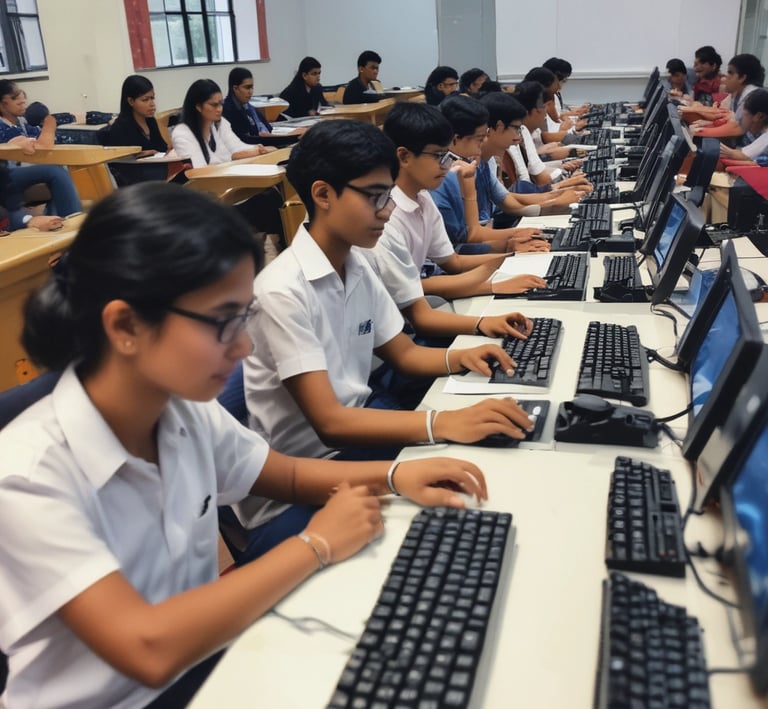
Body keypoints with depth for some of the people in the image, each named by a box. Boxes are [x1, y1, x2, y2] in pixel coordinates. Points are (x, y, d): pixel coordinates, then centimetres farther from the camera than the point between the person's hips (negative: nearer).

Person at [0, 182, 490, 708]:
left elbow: (284, 473, 8)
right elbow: (149, 649, -31)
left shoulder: (187, 411, -8)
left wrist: (392, 475, -7)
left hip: (200, 660, 5)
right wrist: (316, 546, -23)